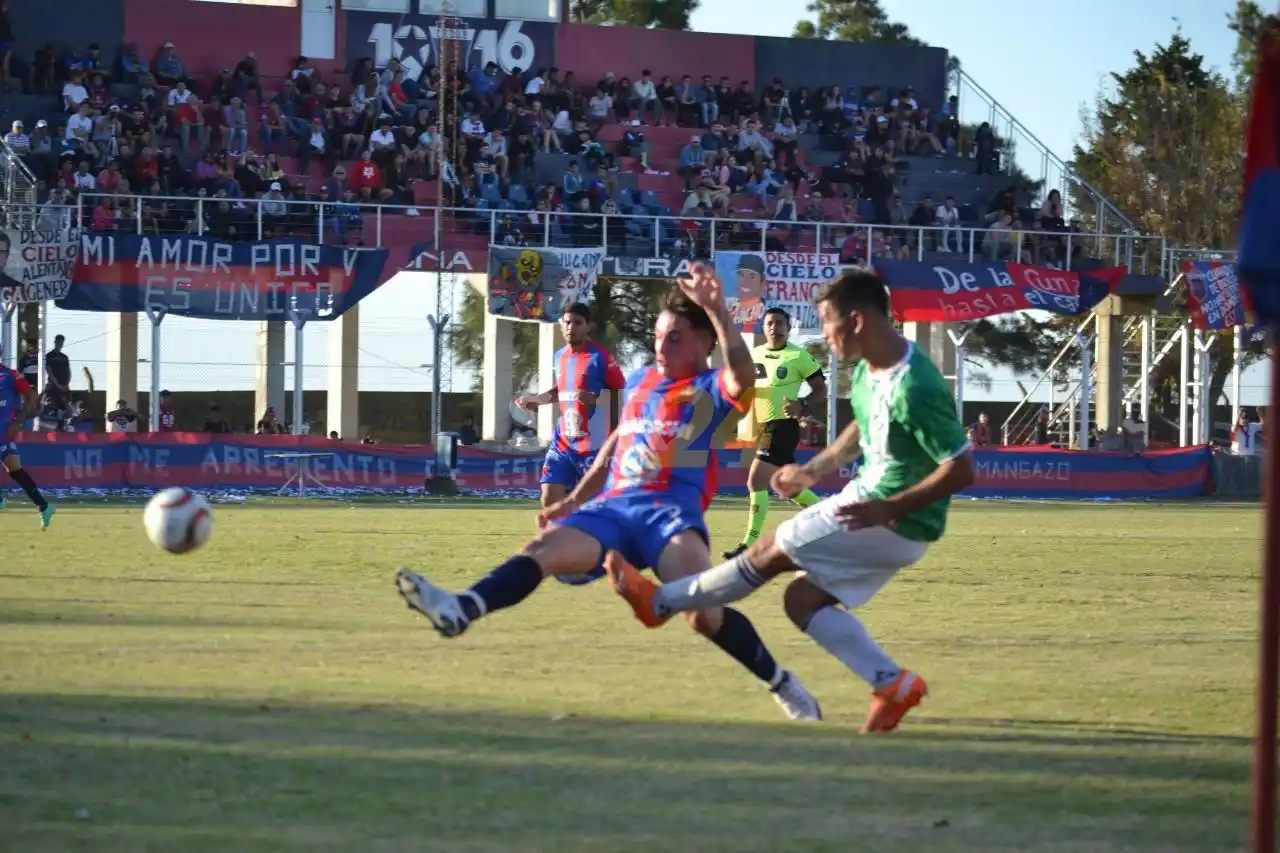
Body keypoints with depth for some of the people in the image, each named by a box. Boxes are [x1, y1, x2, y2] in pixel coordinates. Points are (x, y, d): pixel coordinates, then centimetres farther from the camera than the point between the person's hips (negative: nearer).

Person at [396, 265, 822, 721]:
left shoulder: (711, 389, 3)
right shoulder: (639, 382, 23)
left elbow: (744, 377, -21)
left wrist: (716, 311, -31)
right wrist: (575, 500, 32)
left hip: (670, 513, -5)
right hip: (612, 508, 5)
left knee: (704, 613, -27)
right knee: (542, 550, -22)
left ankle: (784, 686, -8)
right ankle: (460, 611, -46)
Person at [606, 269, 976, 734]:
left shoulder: (915, 390, -29)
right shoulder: (868, 369, 2)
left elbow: (962, 469, -28)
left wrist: (889, 509, -32)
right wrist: (813, 471, 17)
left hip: (897, 525, -10)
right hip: (870, 497, 10)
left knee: (772, 550, -1)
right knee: (802, 599, 10)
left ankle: (660, 602, 16)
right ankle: (893, 685, 5)